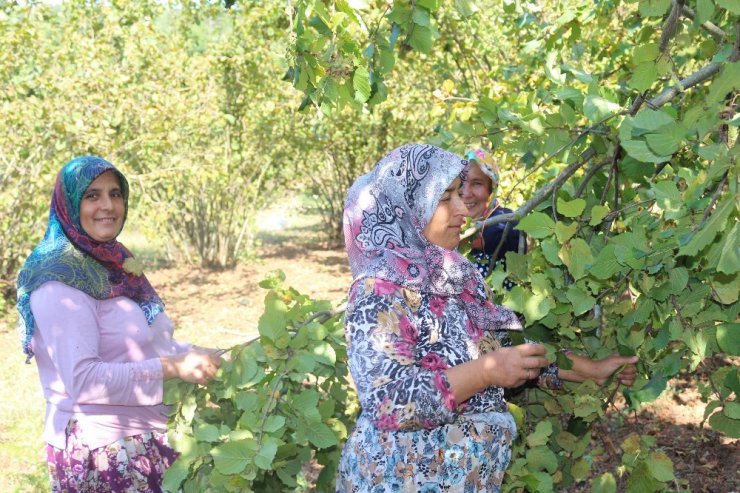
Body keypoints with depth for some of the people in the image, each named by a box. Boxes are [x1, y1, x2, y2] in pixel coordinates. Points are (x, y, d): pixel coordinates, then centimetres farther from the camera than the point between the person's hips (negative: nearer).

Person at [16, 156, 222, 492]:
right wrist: (173, 368, -27)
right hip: (99, 452, -8)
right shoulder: (59, 283, -18)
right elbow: (83, 380, -26)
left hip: (148, 440, 8)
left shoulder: (113, 264, 9)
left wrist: (198, 356, 1)